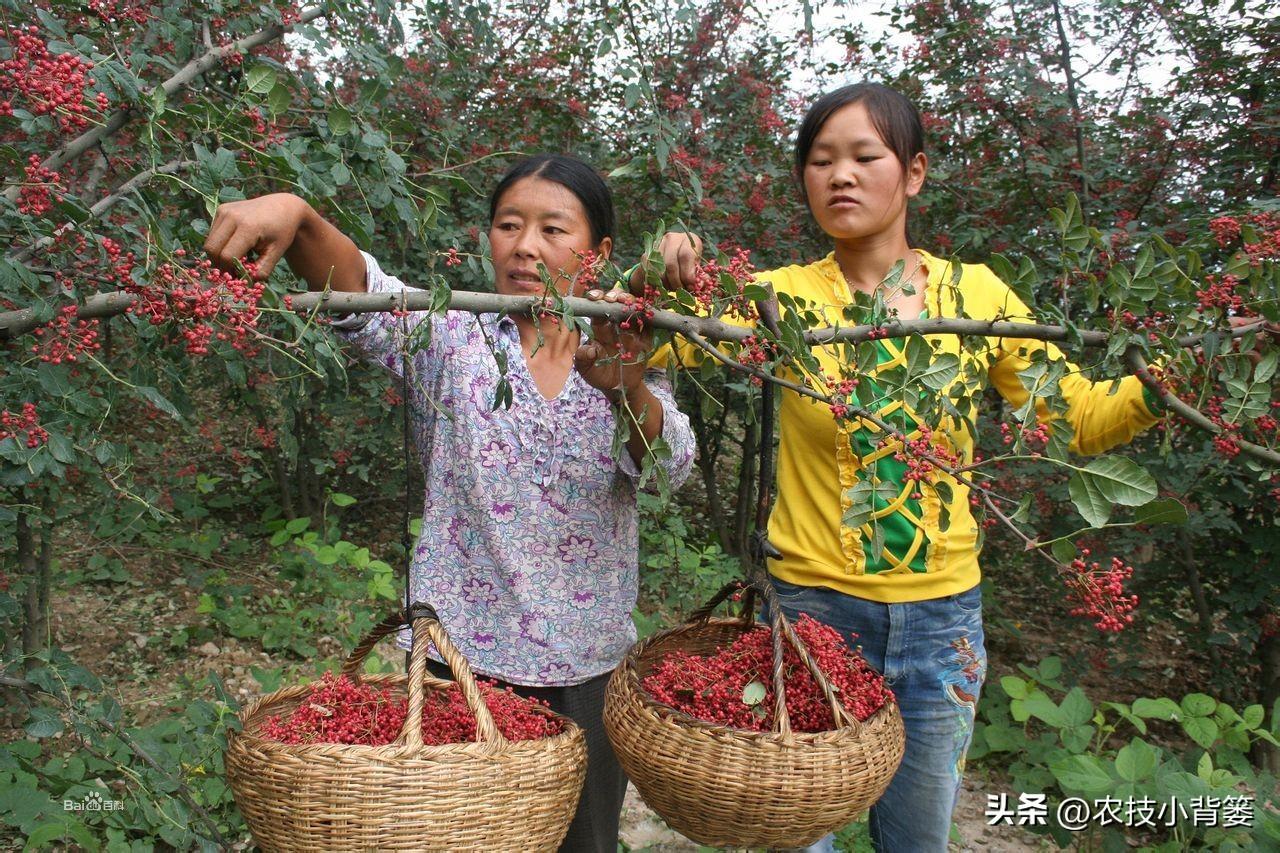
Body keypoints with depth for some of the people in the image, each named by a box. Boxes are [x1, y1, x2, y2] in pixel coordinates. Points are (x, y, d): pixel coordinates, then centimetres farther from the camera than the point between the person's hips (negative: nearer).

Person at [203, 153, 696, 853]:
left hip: (589, 670, 2)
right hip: (459, 661, -1)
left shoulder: (627, 362, 1)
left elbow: (669, 462, -18)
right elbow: (357, 292, -20)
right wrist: (295, 214, -41)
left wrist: (625, 389, -39)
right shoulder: (450, 339, -2)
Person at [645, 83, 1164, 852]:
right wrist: (659, 284, -35)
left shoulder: (975, 292, -2)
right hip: (813, 600, -1)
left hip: (942, 614, 2)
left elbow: (1080, 418, 2)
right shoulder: (783, 297, -7)